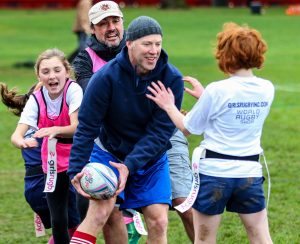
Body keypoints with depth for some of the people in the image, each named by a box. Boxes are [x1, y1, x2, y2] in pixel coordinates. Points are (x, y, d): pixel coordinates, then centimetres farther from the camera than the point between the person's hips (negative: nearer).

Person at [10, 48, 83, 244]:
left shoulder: (73, 90, -19)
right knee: (58, 222, 2)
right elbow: (17, 134, -21)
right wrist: (21, 141, -46)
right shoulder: (36, 99, -11)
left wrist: (55, 130, -48)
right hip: (54, 165, 3)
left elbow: (77, 128, -28)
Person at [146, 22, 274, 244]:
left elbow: (187, 128, -3)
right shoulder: (267, 90, 0)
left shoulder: (216, 91, -14)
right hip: (250, 173, 4)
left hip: (213, 174, -4)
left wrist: (169, 106, 13)